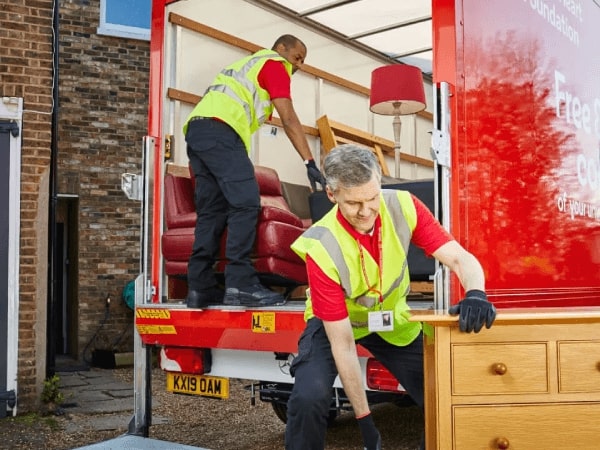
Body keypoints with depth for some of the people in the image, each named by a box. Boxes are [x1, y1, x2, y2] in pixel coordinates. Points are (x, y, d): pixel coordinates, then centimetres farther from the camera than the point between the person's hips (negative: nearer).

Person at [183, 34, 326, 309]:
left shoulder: (248, 64, 37)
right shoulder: (275, 63, 10)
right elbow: (289, 119, -1)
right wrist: (310, 163, -4)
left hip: (195, 130, 9)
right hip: (220, 130, -9)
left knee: (211, 211, 6)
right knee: (245, 203, -15)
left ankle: (200, 288, 2)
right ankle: (240, 285, -22)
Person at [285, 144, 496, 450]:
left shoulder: (403, 207, -24)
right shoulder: (322, 249, -33)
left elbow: (460, 258, -25)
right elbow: (343, 344, -29)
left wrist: (475, 293, -49)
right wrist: (364, 420, -24)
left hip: (392, 319, 3)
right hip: (333, 323, -3)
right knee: (309, 397, -28)